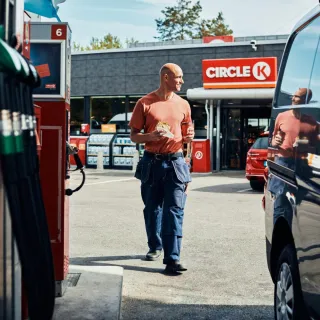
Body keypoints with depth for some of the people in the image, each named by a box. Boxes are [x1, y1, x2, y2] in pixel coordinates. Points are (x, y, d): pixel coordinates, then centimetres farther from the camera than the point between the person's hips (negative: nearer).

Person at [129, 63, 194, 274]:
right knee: (152, 208, 12)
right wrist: (152, 136, -17)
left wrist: (188, 138, -1)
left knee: (175, 210, -8)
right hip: (152, 162, -1)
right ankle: (155, 247, 32)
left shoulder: (183, 105, 9)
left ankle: (172, 258, -9)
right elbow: (134, 136, 2)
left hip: (175, 163, 1)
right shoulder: (145, 103, 0)